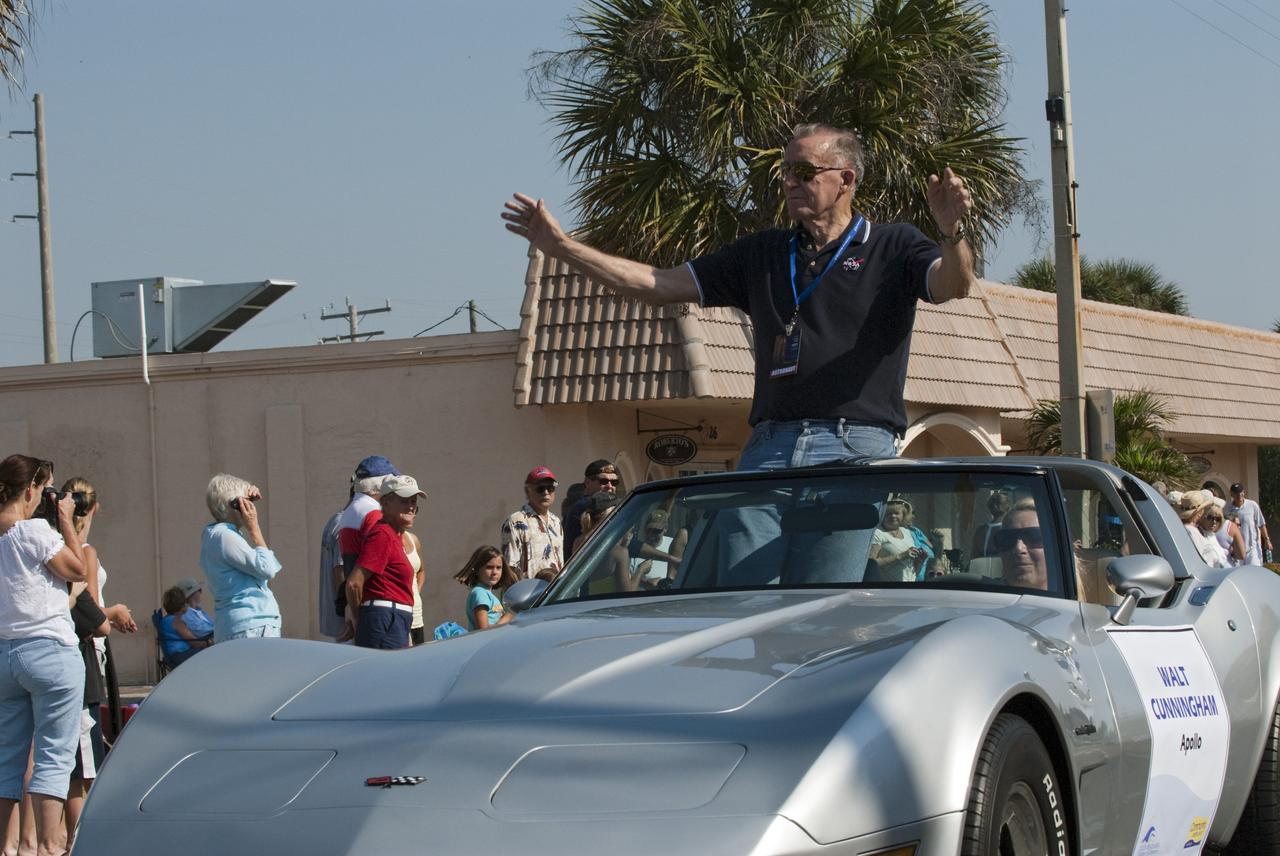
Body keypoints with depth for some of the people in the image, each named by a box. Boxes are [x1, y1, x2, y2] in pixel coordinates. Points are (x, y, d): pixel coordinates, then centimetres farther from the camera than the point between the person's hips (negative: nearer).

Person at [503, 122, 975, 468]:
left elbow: (953, 286, -11)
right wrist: (560, 245, 13)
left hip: (857, 450, -4)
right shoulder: (762, 253, 22)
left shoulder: (893, 246, 9)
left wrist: (952, 234, -34)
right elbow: (658, 285, 20)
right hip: (768, 447, 4)